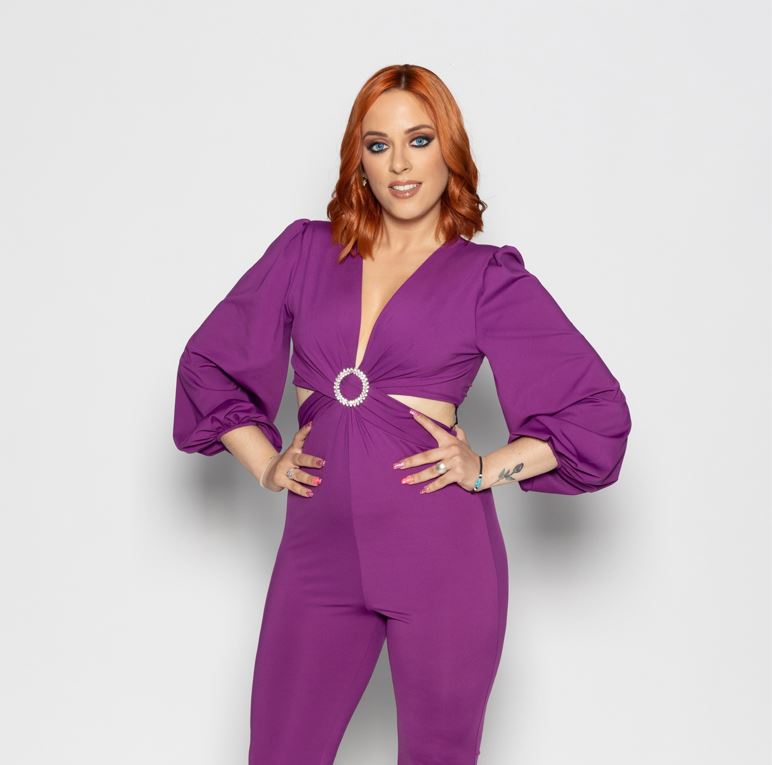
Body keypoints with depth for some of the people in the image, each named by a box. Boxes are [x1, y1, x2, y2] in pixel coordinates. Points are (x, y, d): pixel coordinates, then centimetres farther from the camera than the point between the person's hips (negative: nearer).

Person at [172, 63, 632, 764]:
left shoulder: (489, 279, 2)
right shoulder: (306, 251, 9)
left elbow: (600, 410, 2)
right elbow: (208, 361, 17)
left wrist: (489, 468, -7)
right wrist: (264, 462, 6)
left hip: (443, 553, -2)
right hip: (319, 549, 2)